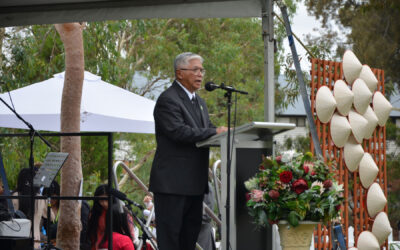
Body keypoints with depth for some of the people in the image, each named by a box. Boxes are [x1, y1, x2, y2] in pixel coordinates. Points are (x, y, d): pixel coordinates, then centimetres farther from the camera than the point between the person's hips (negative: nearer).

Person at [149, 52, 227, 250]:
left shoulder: (199, 101, 21)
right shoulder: (168, 100, -11)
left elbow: (207, 130, 19)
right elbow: (179, 132, -23)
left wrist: (222, 132, -4)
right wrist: (215, 132, -21)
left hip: (195, 183, 9)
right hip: (172, 181, -9)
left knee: (191, 234, 11)